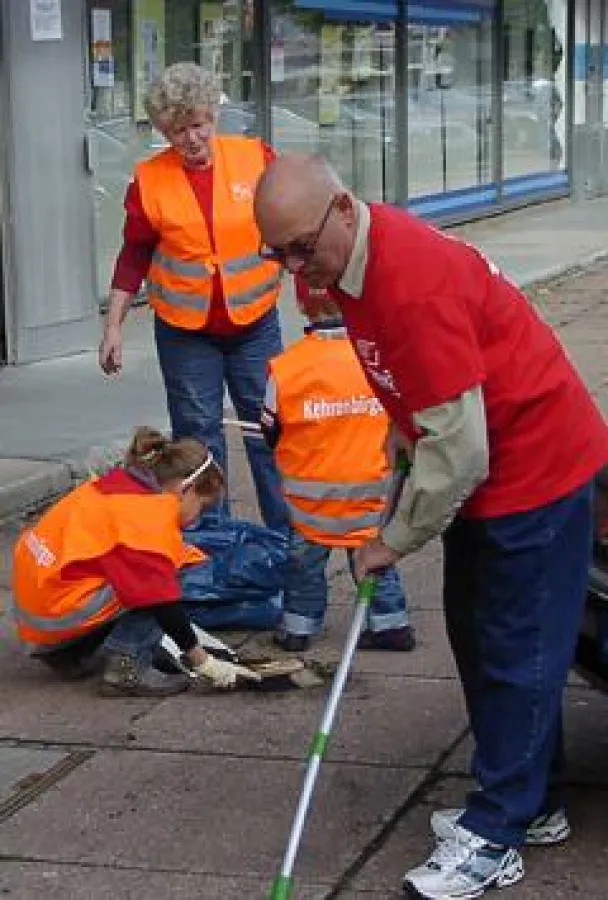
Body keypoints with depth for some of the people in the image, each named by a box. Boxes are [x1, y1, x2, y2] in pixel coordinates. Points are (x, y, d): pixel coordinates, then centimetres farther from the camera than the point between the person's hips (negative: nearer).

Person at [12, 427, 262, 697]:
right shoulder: (150, 513, -15)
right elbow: (162, 601, -17)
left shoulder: (121, 483, 12)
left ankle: (72, 654, 15)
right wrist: (203, 662, -10)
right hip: (57, 611, -9)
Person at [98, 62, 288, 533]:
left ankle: (289, 534, 16)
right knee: (199, 438, 5)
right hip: (185, 332, 0)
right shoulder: (150, 179, -5)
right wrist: (114, 326, 4)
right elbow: (135, 256, 5)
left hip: (255, 323, 0)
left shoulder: (256, 157, -6)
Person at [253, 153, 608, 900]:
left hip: (535, 466, -10)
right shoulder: (350, 261, -1)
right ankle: (528, 803, 27)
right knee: (475, 635, 15)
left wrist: (394, 539, -15)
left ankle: (495, 837, 8)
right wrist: (404, 486, 13)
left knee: (516, 652, -1)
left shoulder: (412, 281, -30)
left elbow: (457, 449, -27)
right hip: (484, 462, 10)